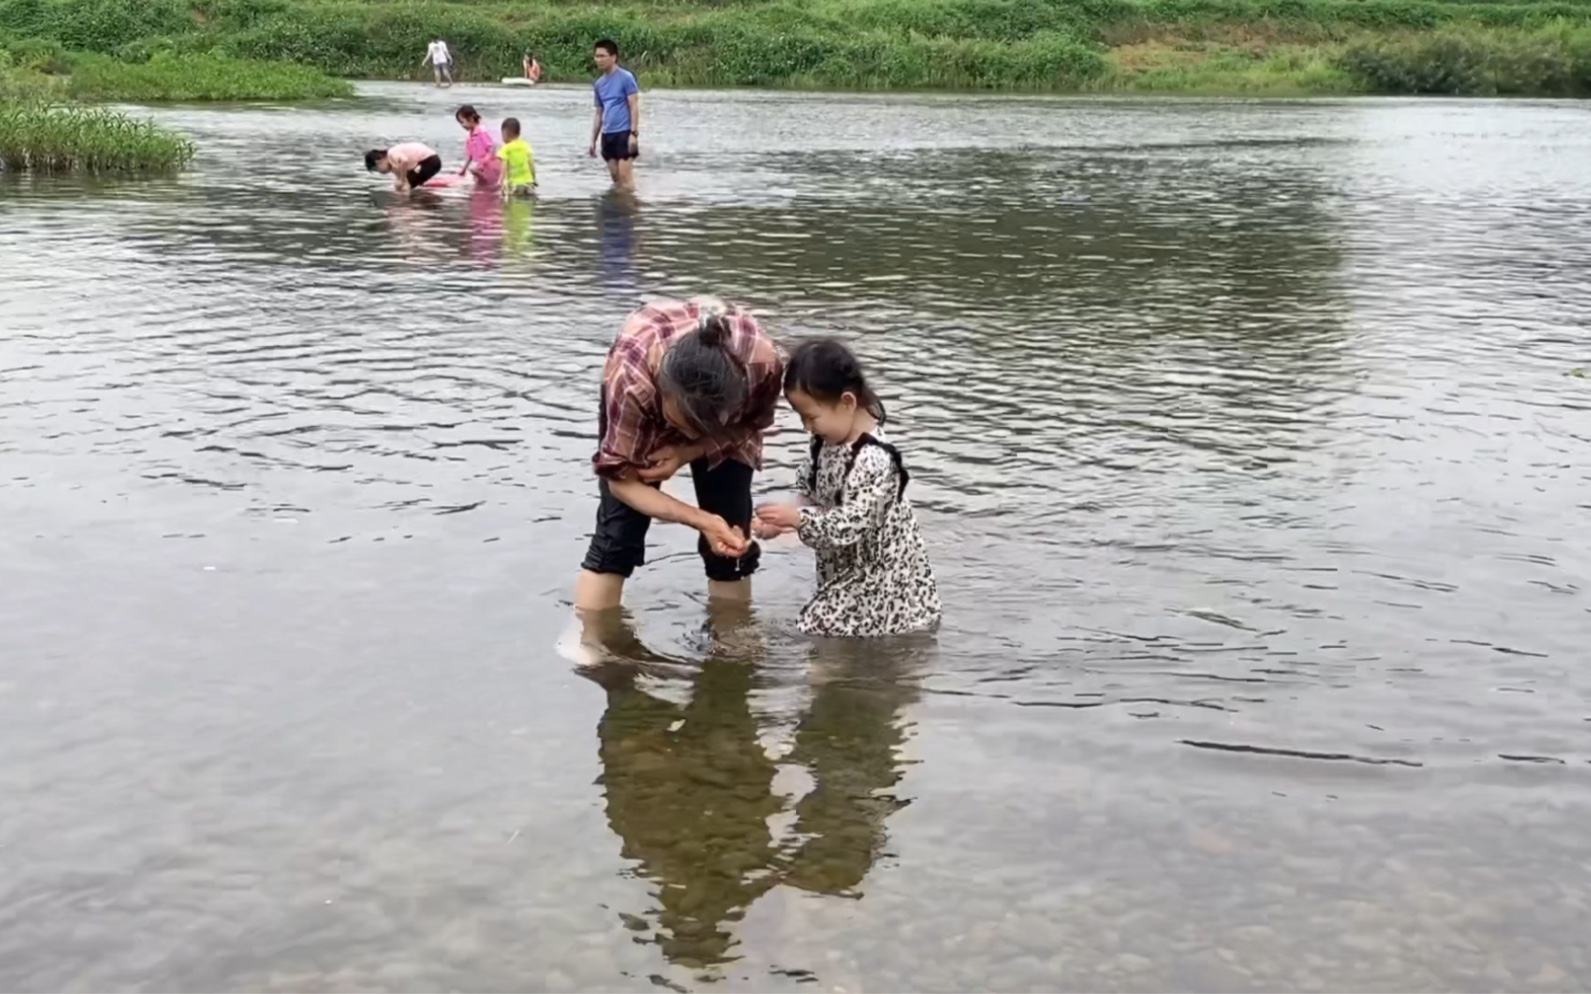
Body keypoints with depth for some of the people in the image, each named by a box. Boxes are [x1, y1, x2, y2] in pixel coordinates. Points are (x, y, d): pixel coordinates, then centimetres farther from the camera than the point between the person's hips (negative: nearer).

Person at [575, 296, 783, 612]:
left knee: (731, 539, -6)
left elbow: (753, 424, -15)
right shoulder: (631, 378, -44)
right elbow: (622, 480, -29)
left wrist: (685, 453, -29)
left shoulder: (761, 361, -40)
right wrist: (701, 521, -41)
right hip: (644, 393, -1)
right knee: (616, 536, -11)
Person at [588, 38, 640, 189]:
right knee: (615, 177, 9)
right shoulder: (599, 83, 14)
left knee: (625, 176, -10)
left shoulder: (626, 78, -6)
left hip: (624, 132, -7)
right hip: (607, 135, 7)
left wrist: (634, 133, -16)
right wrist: (593, 140, 16)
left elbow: (634, 107, -9)